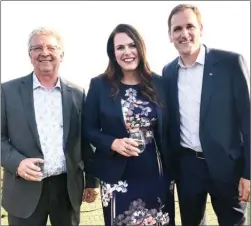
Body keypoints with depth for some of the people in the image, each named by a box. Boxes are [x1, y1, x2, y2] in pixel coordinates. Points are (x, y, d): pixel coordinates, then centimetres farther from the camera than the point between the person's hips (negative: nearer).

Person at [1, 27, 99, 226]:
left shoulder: (76, 94, 4)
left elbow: (85, 140, 8)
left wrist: (92, 180, 9)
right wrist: (17, 162, -17)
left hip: (68, 187, 2)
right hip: (25, 189, -1)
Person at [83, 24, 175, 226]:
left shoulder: (158, 83, 1)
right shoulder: (99, 85, -4)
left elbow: (167, 129, 6)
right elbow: (89, 129, 0)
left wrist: (172, 169, 4)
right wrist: (113, 143, -17)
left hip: (157, 175, 2)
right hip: (117, 177, -1)